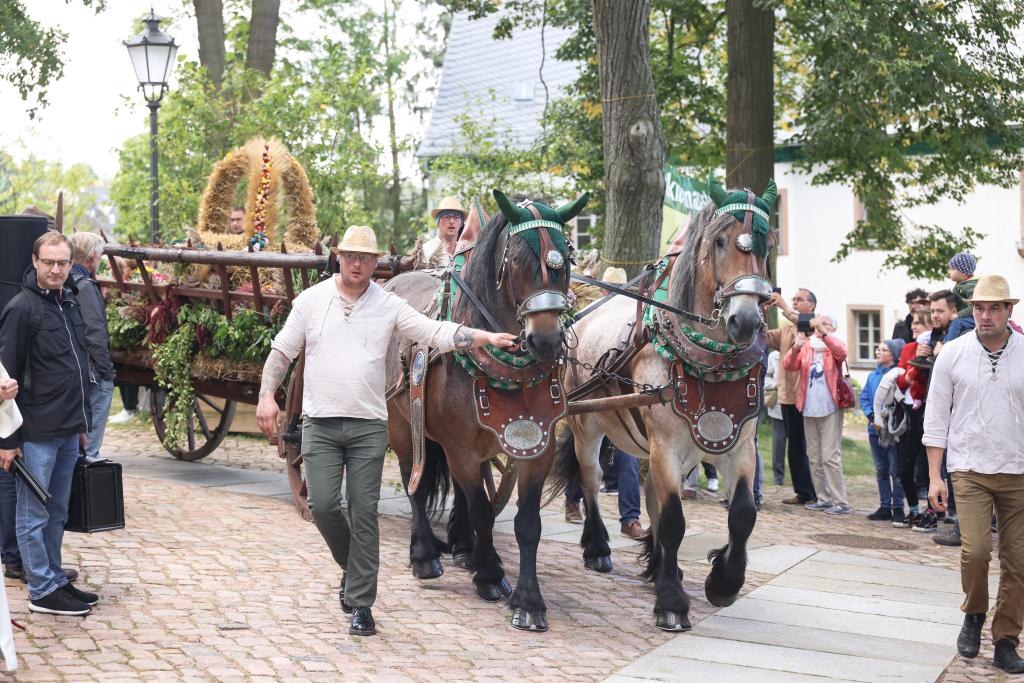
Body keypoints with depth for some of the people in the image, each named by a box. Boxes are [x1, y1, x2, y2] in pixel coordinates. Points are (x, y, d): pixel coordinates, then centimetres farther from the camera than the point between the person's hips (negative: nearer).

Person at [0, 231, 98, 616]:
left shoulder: (70, 302, 12)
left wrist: (82, 423, 19)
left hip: (69, 433, 8)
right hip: (37, 434, -7)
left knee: (57, 514, 15)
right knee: (34, 515, 2)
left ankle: (56, 581, 24)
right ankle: (42, 591, 9)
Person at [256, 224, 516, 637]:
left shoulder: (389, 305, 4)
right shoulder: (311, 300, 5)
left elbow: (437, 333, -2)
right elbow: (282, 351, 8)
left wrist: (488, 338, -14)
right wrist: (267, 395, -5)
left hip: (369, 427, 0)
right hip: (320, 423, 0)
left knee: (364, 514, 0)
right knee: (322, 505, -7)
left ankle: (361, 604, 8)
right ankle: (352, 567, 23)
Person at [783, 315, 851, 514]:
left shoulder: (834, 345, 3)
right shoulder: (806, 346, 10)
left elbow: (841, 352, -20)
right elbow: (788, 366, -3)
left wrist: (824, 334, -31)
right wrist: (796, 347, -21)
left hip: (830, 409, -5)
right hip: (809, 409, 5)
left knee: (830, 457, -10)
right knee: (814, 458, 9)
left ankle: (840, 502, -7)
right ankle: (823, 498, 18)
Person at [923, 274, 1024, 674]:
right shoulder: (953, 354, -1)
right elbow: (936, 417, 3)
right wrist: (934, 477, 0)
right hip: (970, 468, -1)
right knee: (975, 550, -14)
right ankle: (974, 615, 14)